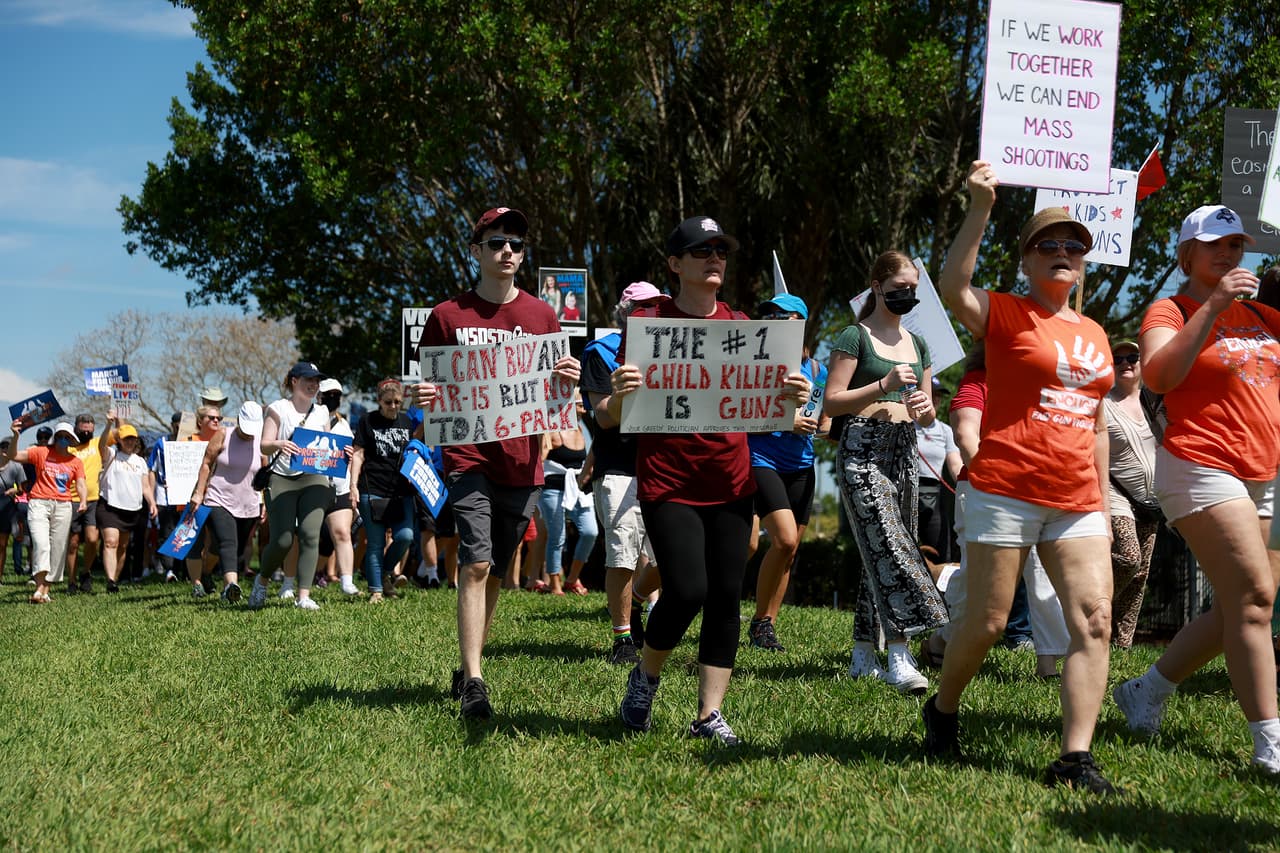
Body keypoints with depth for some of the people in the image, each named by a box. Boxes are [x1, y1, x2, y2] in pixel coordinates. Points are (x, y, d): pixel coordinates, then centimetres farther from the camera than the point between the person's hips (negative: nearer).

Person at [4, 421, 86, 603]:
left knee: (58, 549, 1)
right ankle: (39, 587, -23)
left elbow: (81, 484, 2)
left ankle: (46, 590, 8)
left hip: (63, 506, 3)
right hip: (39, 504, -2)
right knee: (41, 543, -18)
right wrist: (15, 436, -13)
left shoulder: (75, 462, 10)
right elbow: (13, 456, 2)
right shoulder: (41, 453, 6)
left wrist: (83, 501, -17)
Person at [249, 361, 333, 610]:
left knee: (310, 534, -12)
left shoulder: (322, 412, 17)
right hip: (282, 480, -3)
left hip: (314, 479, 3)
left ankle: (304, 596, -10)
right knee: (282, 540, -9)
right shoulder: (278, 408, 3)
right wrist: (278, 444, -26)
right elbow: (264, 445, -3)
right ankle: (262, 580, 21)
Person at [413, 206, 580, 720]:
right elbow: (429, 389, 8)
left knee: (495, 572, 10)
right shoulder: (448, 316, 2)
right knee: (476, 564, -13)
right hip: (468, 458, -3)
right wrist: (424, 398, -15)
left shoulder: (541, 315, 9)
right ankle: (473, 682, -10)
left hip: (521, 460, 3)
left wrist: (568, 381, -9)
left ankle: (466, 669, 23)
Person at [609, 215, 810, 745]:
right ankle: (646, 677, 16)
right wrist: (620, 394, -26)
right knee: (687, 591, -13)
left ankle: (709, 714, 12)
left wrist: (791, 397, -10)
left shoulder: (742, 326, 11)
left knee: (726, 596, 2)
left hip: (730, 482, 4)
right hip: (667, 481, -4)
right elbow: (614, 417, -2)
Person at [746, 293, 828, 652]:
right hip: (762, 460, -5)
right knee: (784, 540, -18)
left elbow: (825, 423, 17)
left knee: (789, 549, 8)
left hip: (801, 466, 5)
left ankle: (768, 623, 20)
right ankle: (761, 621, -3)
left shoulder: (815, 369, 9)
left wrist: (814, 427, -6)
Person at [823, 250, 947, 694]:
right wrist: (884, 385, -16)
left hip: (904, 452, 7)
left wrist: (924, 408, -2)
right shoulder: (855, 337, -1)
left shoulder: (917, 344, 18)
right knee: (888, 545, -18)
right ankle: (899, 656, -22)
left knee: (882, 553, 7)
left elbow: (928, 416, 22)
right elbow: (831, 403, -7)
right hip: (863, 450, -7)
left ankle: (863, 654, 15)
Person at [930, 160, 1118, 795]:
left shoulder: (1094, 334, 17)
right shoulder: (1006, 314, -1)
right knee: (987, 622, 1)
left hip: (1076, 503, 5)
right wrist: (980, 208, -30)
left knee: (1095, 620, -6)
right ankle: (943, 709, 28)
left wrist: (1101, 500, 18)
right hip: (1005, 492, -5)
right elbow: (953, 288, -24)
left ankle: (1075, 760, -3)